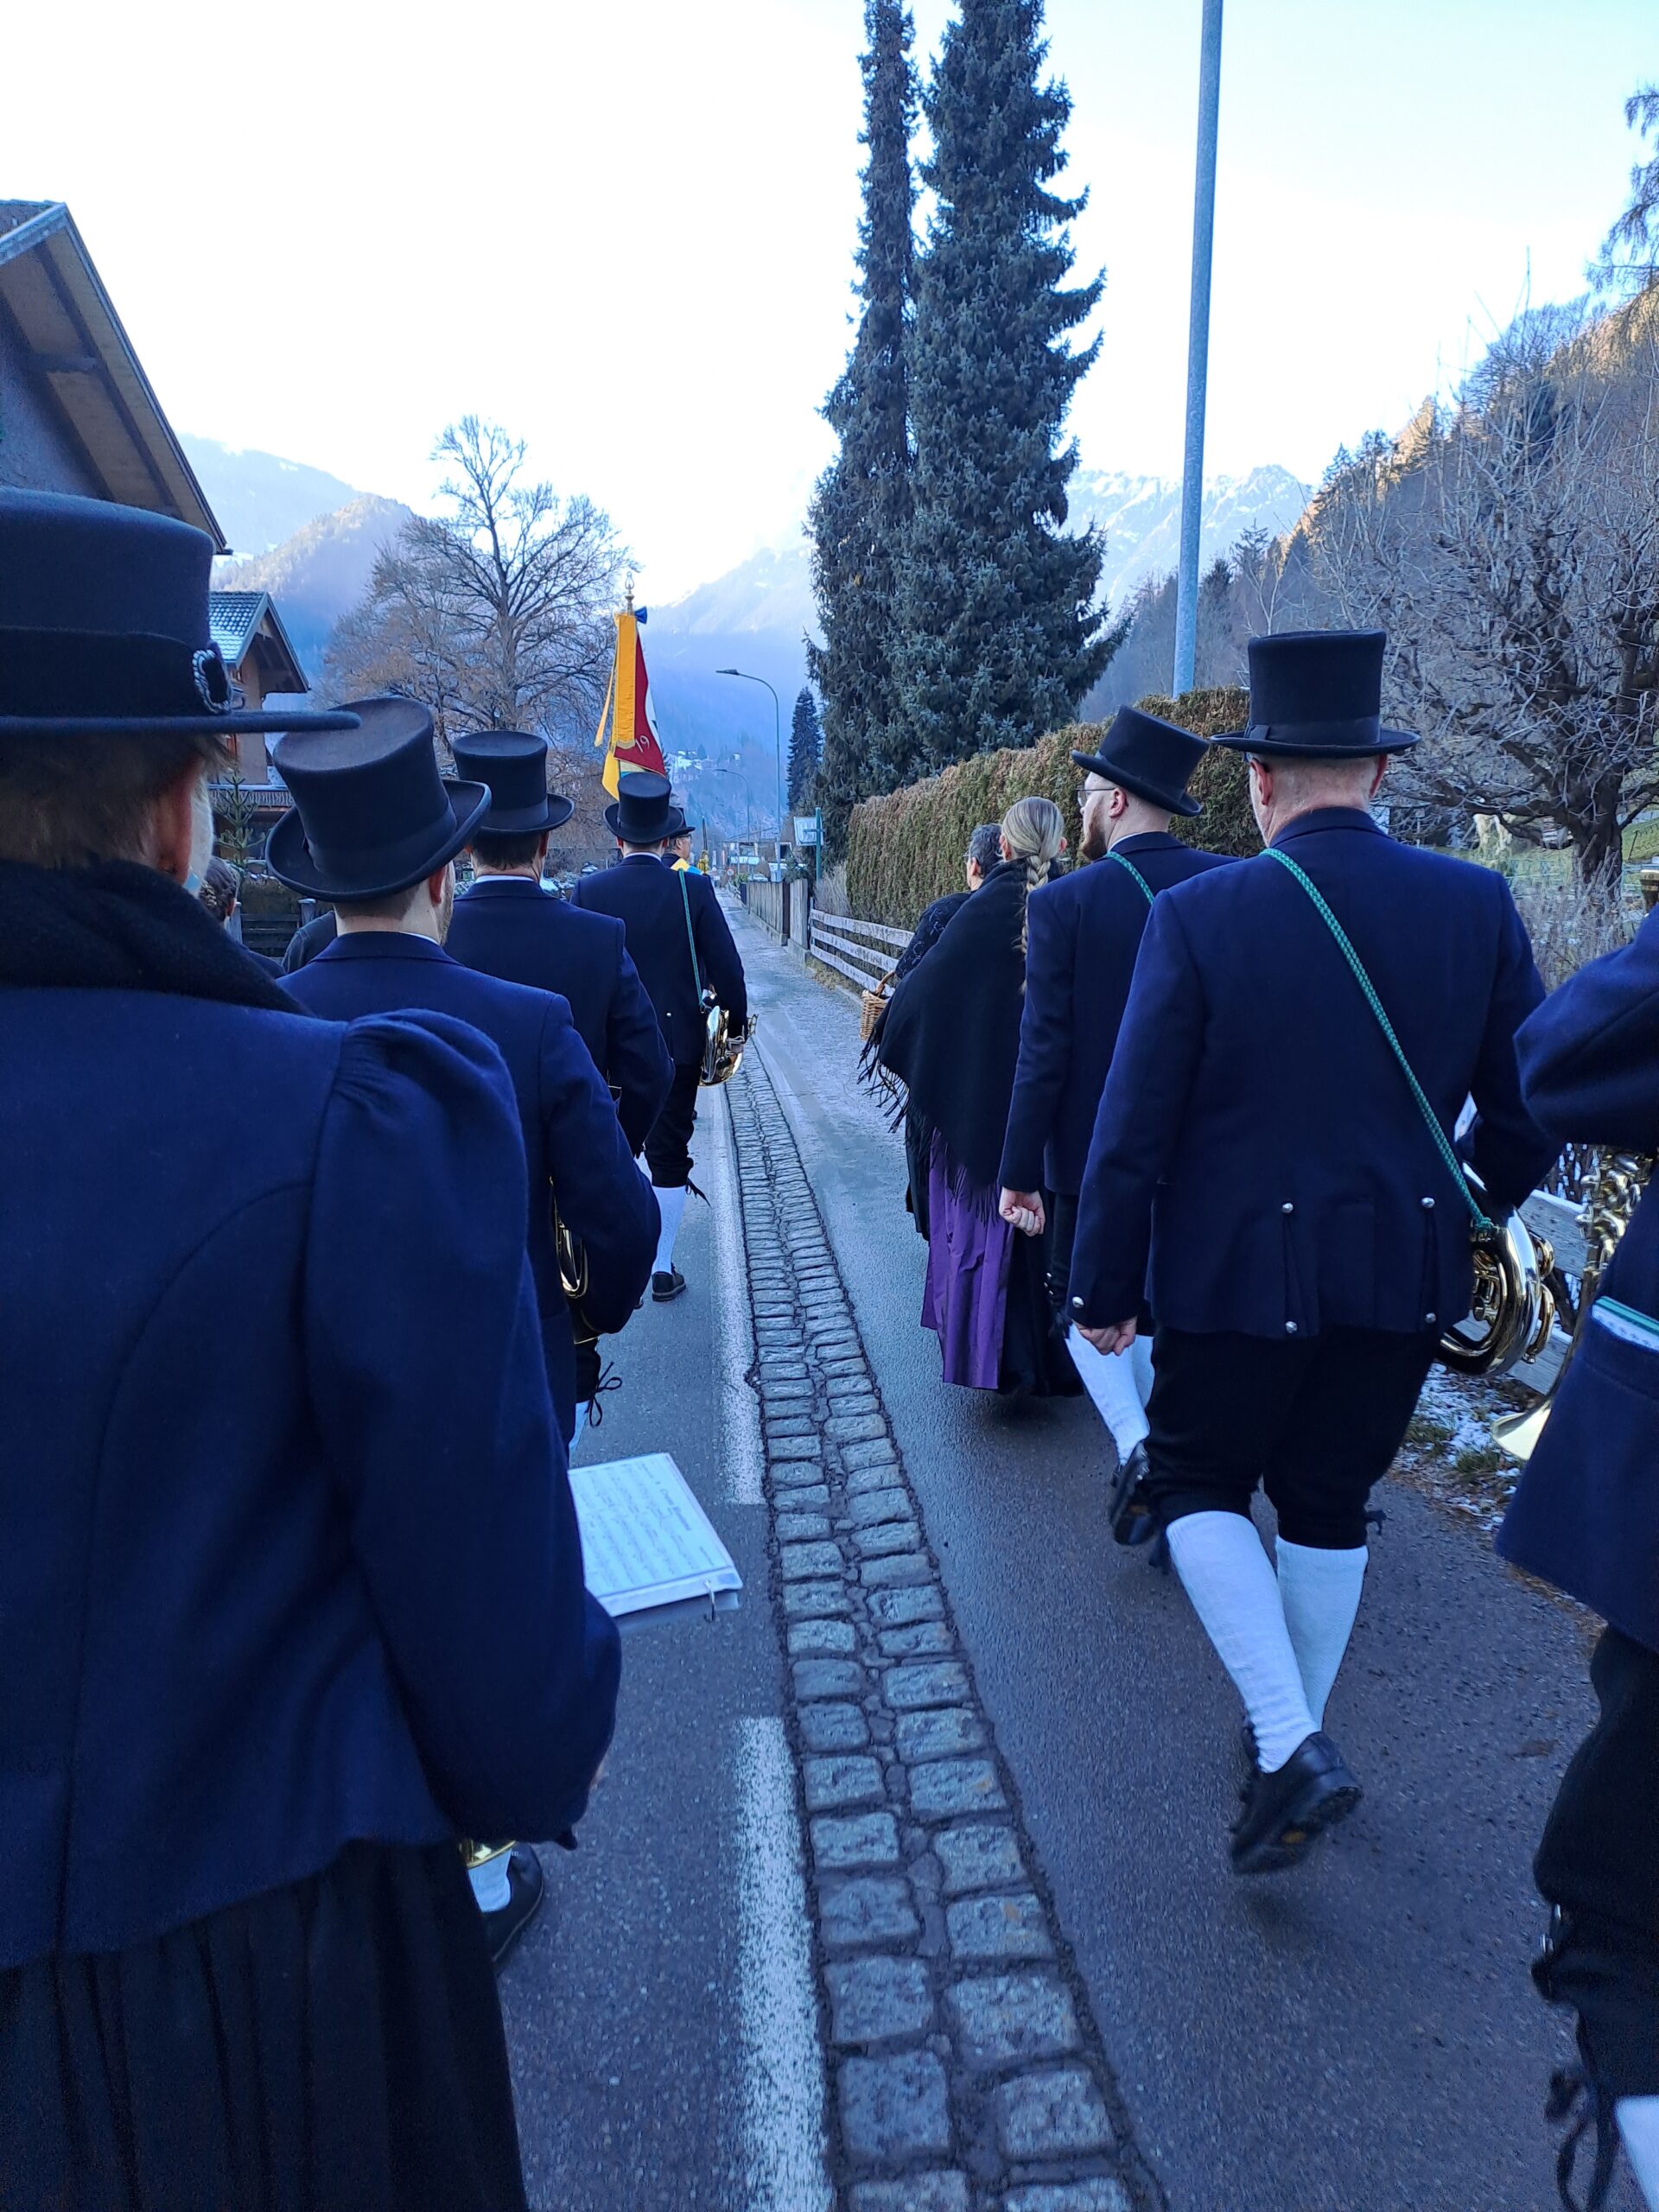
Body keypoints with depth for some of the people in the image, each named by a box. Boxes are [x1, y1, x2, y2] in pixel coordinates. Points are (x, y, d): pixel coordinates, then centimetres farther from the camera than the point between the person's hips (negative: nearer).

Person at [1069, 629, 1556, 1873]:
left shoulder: (1201, 915, -14)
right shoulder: (1477, 905, -4)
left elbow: (1136, 1128, -12)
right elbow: (1527, 1113, 2)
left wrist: (1105, 1286, -2)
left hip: (1242, 1267, -4)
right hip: (1407, 1275, 4)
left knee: (1200, 1484, 17)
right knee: (1331, 1501, 21)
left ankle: (1289, 1747, 6)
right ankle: (1296, 1736, 37)